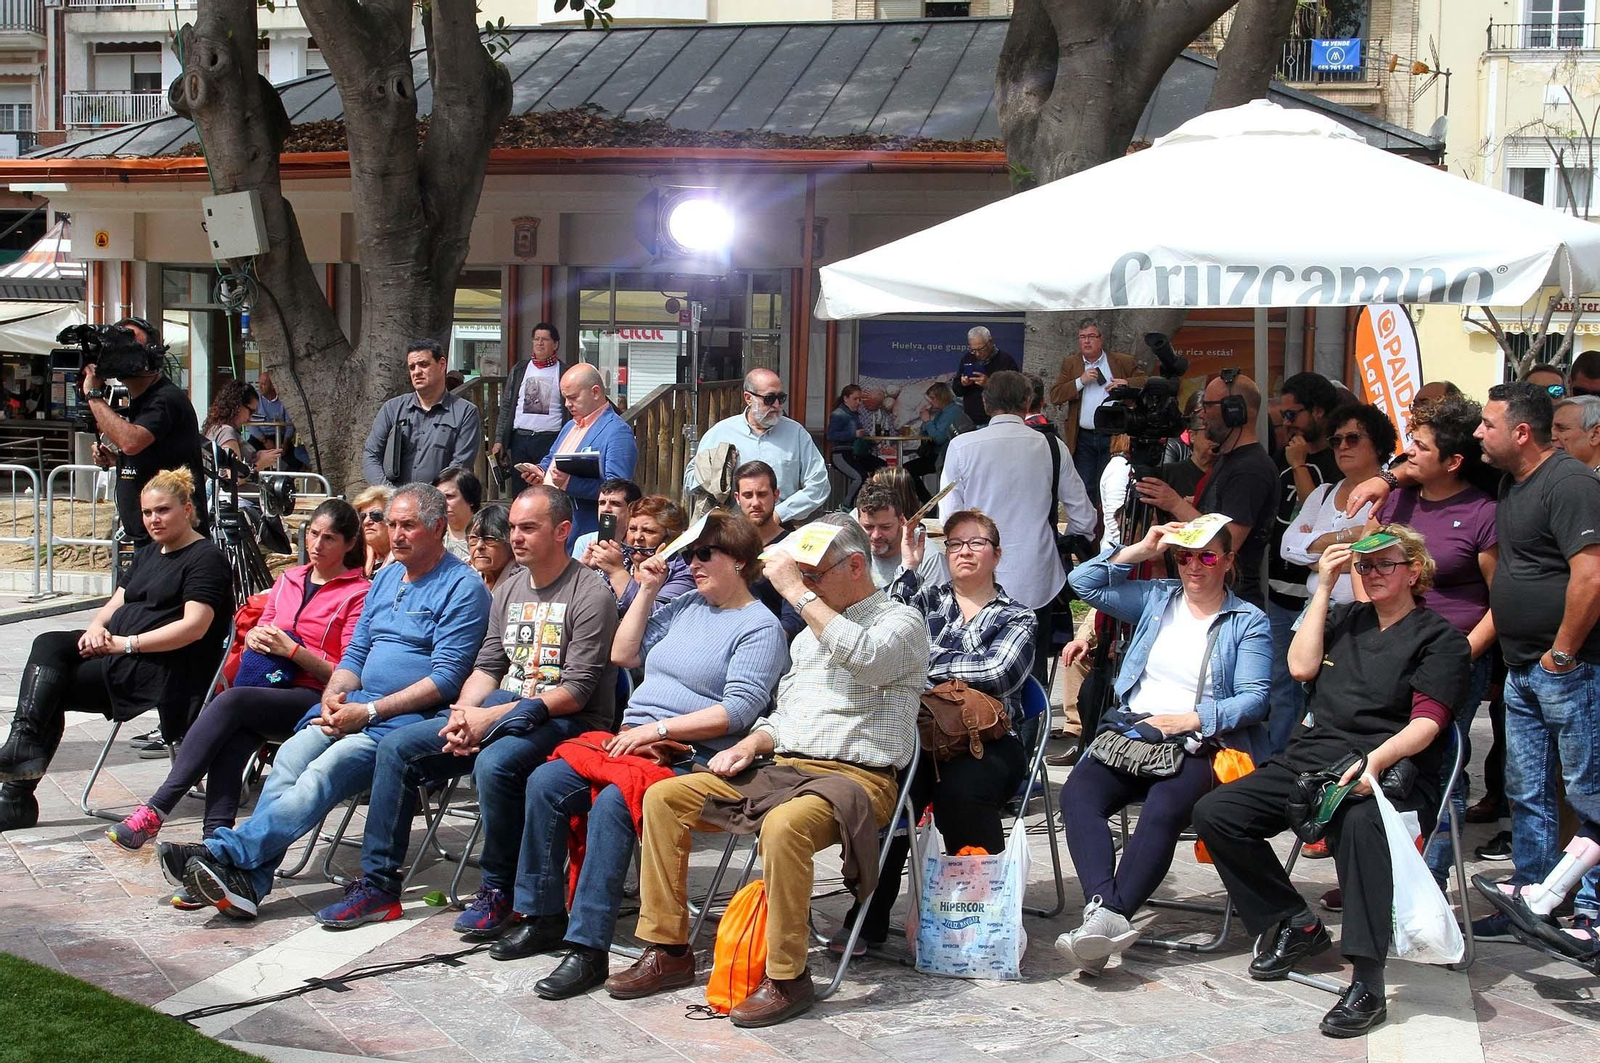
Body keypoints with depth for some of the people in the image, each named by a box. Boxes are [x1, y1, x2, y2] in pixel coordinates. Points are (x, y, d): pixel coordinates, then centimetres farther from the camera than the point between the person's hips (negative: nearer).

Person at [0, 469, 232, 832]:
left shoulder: (205, 558, -5)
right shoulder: (146, 555, 23)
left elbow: (194, 627, -17)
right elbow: (116, 604, 20)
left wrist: (126, 644, -19)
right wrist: (97, 627, -4)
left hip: (164, 669, -8)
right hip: (118, 652, 8)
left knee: (49, 688, -17)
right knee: (49, 645, -18)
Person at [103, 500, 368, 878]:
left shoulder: (359, 593, 1)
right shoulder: (289, 580, 21)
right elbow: (260, 630, 27)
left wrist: (292, 649, -13)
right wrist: (254, 637, 3)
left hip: (317, 701, -5)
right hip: (270, 689, 5)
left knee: (231, 701, -32)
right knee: (233, 737, -31)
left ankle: (156, 809, -33)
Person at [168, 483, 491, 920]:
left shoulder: (463, 587, -4)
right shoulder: (386, 578, 22)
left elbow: (447, 678, -12)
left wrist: (368, 712, -16)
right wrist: (332, 699, 1)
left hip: (409, 717, -7)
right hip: (354, 707, 7)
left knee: (325, 772, -28)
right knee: (289, 759, -20)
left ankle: (225, 852, -35)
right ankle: (247, 880, -32)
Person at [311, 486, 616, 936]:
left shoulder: (589, 596, -10)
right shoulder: (508, 591, 16)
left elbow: (577, 690, -17)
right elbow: (487, 667, 14)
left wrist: (489, 717, -20)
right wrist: (462, 715, -9)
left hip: (564, 721, -8)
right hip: (498, 710, 8)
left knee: (494, 763, -36)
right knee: (397, 745, -6)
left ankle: (499, 892, -15)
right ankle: (377, 884, 0)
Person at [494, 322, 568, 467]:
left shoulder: (564, 373, 4)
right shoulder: (518, 370, 13)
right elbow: (506, 406, 13)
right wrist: (499, 440, 7)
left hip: (551, 439, -3)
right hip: (520, 438, 3)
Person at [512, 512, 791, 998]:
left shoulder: (760, 627, -2)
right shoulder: (685, 606, 21)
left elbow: (737, 711, -13)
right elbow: (623, 654, 21)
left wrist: (656, 728, -16)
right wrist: (647, 591, 13)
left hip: (689, 758, -7)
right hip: (631, 740, 7)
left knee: (612, 803, -33)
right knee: (545, 783, -15)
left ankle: (588, 948, -30)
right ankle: (544, 916, -6)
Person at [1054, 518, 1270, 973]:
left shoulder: (1249, 622, 8)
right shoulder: (1156, 599, 20)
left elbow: (1254, 698, -3)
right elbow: (1084, 583, 16)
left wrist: (1191, 719, -15)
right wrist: (1139, 551, 10)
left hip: (1198, 745, -4)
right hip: (1131, 731, 4)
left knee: (1163, 810, -35)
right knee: (1077, 794, -27)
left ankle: (1110, 915, -40)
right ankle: (1103, 909, -43)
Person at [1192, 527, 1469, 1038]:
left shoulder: (1439, 637, 6)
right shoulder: (1345, 619, 23)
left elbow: (1426, 723, -7)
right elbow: (1302, 666, 6)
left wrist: (1375, 760, -26)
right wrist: (1324, 587, 8)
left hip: (1389, 770, -6)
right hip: (1310, 759, 6)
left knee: (1360, 820, -41)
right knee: (1214, 813, -13)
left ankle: (1366, 983, -42)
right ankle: (1296, 924, 0)